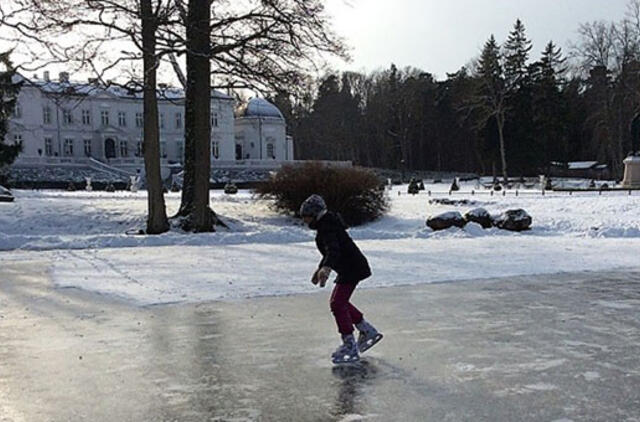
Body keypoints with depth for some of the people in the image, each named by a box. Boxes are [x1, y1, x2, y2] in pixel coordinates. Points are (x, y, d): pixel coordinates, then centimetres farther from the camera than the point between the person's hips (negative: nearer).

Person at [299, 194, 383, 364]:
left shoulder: (327, 228, -19)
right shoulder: (326, 224, 14)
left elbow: (333, 250, -37)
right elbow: (331, 250, 28)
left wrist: (326, 268, -53)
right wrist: (320, 269, 36)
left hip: (352, 268, -11)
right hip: (351, 267, 11)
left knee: (337, 304, -13)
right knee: (339, 301, 19)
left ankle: (350, 347, -9)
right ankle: (368, 331, 28)